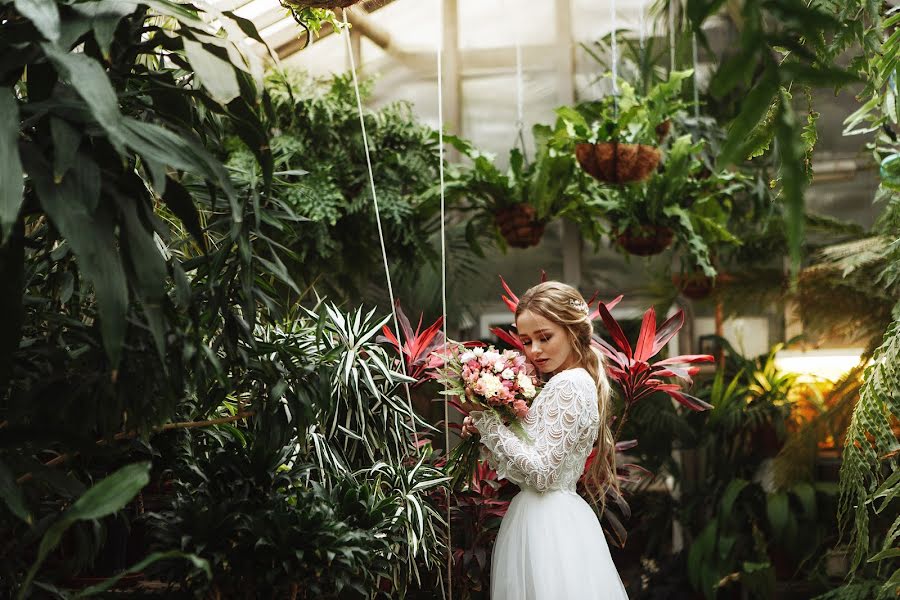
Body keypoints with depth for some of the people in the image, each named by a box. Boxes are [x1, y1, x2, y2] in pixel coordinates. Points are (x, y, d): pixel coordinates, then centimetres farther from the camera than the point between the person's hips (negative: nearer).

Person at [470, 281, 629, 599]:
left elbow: (541, 471, -20)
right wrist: (487, 425, 1)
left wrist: (488, 421, -15)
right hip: (545, 516, 9)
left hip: (549, 522, -9)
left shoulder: (569, 385, -14)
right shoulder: (573, 382, 14)